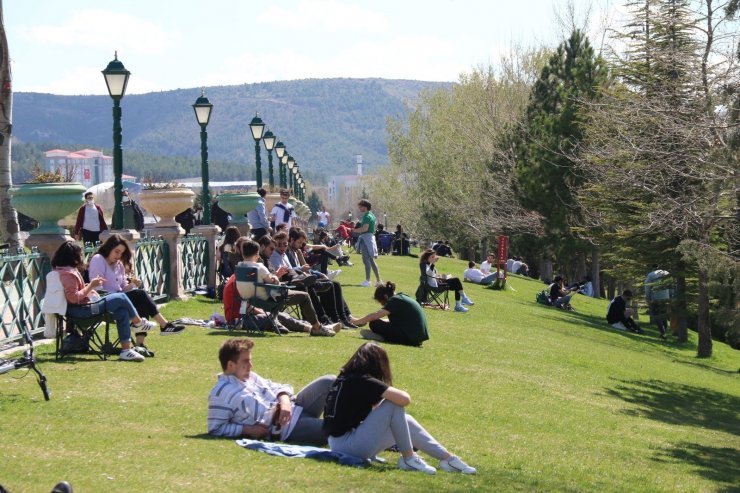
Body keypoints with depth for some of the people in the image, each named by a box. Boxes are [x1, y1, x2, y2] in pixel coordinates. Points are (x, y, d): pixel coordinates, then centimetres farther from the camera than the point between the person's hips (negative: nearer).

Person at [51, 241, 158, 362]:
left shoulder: (61, 270, 15)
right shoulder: (68, 274, -20)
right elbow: (74, 298, -26)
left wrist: (89, 286, 11)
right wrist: (90, 286, -18)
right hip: (82, 310, -11)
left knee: (123, 312, 6)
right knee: (121, 298, -8)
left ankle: (126, 350, 2)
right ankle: (139, 323, 17)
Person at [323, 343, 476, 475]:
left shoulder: (345, 378, 10)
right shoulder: (363, 381, -16)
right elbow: (405, 399, -21)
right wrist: (393, 394, 0)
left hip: (339, 444, 10)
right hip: (351, 446, -10)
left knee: (406, 421, 13)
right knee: (395, 404, -14)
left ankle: (447, 458, 13)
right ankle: (409, 459, -5)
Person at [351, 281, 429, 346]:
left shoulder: (395, 300, -10)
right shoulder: (402, 297, 17)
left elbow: (375, 316, -13)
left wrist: (357, 321, 1)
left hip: (411, 338, -10)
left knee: (374, 324, -14)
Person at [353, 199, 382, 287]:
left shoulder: (367, 216, -14)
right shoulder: (371, 215, 17)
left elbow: (365, 228, -24)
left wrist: (354, 230, -15)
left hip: (366, 238, -10)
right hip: (371, 237, 10)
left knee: (366, 260, -9)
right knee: (371, 260, 14)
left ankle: (367, 280, -10)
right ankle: (378, 280, 15)